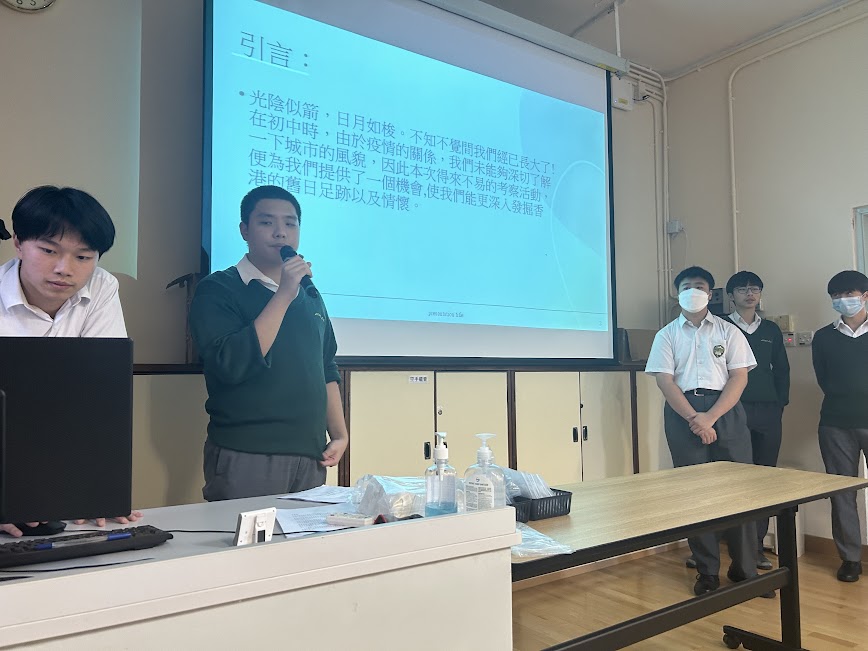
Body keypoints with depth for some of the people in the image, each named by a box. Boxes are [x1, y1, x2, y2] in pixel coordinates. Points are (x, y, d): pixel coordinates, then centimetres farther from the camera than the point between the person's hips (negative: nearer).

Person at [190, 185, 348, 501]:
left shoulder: (309, 295, 14)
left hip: (310, 457, 6)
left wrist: (339, 434, 10)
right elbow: (232, 365, -19)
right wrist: (283, 295, -18)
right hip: (246, 459, -5)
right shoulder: (217, 290, -4)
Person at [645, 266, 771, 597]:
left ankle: (745, 569, 11)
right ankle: (707, 572, 12)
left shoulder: (728, 331, 10)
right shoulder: (667, 335, 10)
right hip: (683, 413, 0)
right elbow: (664, 380, 0)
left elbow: (739, 376, 1)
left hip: (725, 411, 0)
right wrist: (693, 418, -13)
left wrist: (710, 417, -11)